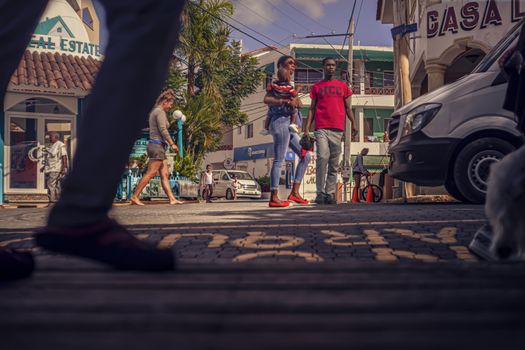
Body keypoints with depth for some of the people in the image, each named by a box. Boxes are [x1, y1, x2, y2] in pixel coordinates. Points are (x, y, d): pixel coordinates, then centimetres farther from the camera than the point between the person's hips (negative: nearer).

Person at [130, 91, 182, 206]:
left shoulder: (154, 112, 21)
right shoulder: (160, 112, -8)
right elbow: (163, 130, -17)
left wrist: (169, 143, 23)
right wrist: (172, 144, -15)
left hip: (156, 146, 10)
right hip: (157, 146, -10)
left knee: (165, 174, 4)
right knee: (150, 174, -12)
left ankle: (172, 199, 1)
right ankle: (135, 196, -12)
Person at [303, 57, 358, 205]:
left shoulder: (343, 86, 17)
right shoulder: (317, 87, 15)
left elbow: (348, 108, 17)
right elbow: (312, 109, 12)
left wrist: (353, 123, 3)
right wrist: (307, 128, 2)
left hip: (337, 129, 2)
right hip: (321, 128, -2)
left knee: (334, 164, 1)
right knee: (322, 157, -17)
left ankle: (330, 194, 4)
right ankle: (320, 193, -15)